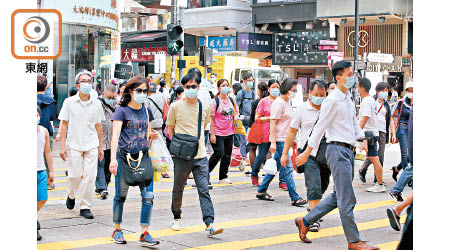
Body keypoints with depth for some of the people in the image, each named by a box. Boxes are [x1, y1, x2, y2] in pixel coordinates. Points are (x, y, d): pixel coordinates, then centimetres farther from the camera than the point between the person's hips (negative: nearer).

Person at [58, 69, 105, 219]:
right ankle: (71, 196, 32)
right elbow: (64, 124, 2)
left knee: (90, 176, -5)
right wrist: (62, 146, -4)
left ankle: (85, 207, 5)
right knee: (75, 175, 0)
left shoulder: (96, 103, 6)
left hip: (92, 145, 2)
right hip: (74, 145, -1)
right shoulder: (69, 102, 0)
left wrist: (101, 146, 13)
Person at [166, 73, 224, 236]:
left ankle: (210, 224, -10)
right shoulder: (176, 107, -2)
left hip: (200, 155, 1)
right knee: (178, 189, 11)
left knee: (204, 189, -6)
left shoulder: (205, 107, 5)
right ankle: (177, 217, 33)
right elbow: (170, 128, 9)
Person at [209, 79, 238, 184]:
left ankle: (223, 177, 18)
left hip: (229, 132, 6)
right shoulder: (216, 101, -7)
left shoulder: (231, 100, 9)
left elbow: (235, 114, 23)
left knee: (227, 156, 7)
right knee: (219, 153, -13)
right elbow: (211, 118, -8)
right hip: (218, 133, -6)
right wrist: (212, 134, -12)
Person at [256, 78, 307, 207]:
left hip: (285, 140, 10)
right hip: (279, 140, -10)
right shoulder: (278, 103, -13)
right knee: (287, 169, -9)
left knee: (276, 166, 14)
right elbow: (273, 123, -16)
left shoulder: (287, 102, 16)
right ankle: (295, 198, -8)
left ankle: (261, 191, 23)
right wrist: (273, 142, -20)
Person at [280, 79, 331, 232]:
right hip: (309, 154, -4)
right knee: (314, 186, -13)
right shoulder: (302, 109, -1)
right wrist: (285, 153, 1)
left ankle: (312, 208, 41)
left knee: (323, 185, 17)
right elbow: (292, 132, 4)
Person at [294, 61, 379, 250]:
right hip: (338, 150, -10)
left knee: (337, 197, 15)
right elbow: (320, 127, -11)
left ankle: (305, 222, 25)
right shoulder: (332, 101, -12)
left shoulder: (349, 99, 16)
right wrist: (307, 152, -9)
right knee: (347, 200, -5)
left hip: (348, 150, 10)